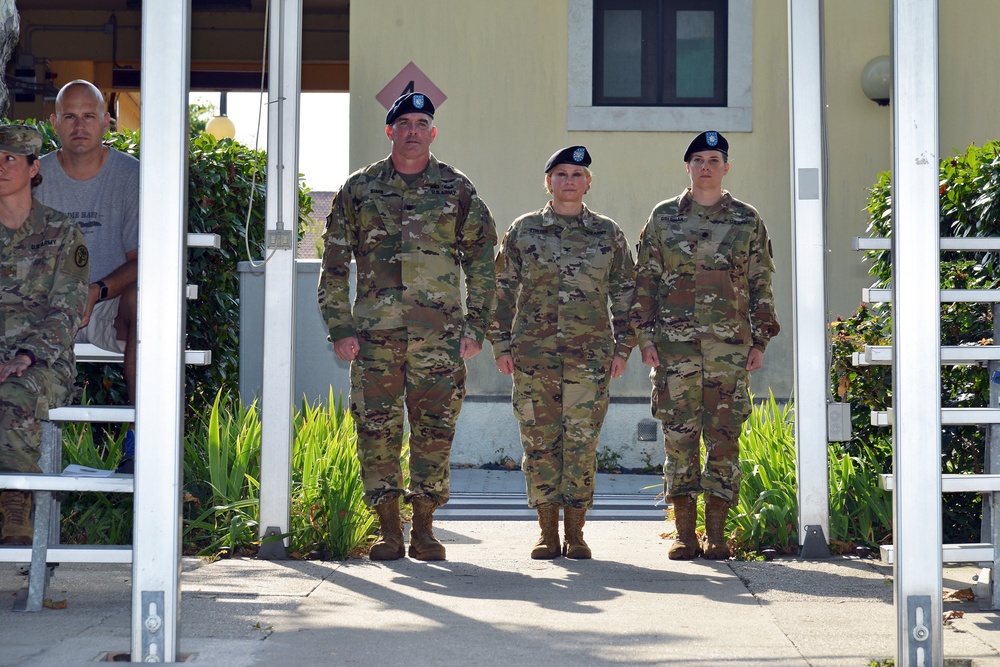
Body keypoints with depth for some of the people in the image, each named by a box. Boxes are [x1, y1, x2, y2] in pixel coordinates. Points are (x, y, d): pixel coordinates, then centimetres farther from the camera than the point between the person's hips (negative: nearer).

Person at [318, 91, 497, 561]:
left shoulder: (457, 190, 8)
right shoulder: (359, 189, 8)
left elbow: (482, 261, 9)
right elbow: (334, 264, 8)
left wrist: (475, 326, 1)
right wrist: (340, 328, 0)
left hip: (439, 332, 0)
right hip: (374, 332, 0)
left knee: (435, 430, 1)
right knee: (377, 429, 1)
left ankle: (424, 528, 11)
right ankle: (388, 529, 10)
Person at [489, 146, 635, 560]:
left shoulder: (608, 234, 8)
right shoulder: (523, 231, 7)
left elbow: (624, 293, 11)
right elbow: (502, 290, 8)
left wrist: (623, 347, 5)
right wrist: (501, 345, 3)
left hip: (590, 353, 0)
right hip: (533, 353, 0)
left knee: (582, 442, -2)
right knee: (539, 441, 1)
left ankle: (576, 532, 7)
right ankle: (547, 533, 10)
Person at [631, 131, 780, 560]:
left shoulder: (747, 221, 9)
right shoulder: (663, 218, 8)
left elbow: (761, 286, 10)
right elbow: (644, 281, 8)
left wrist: (759, 342, 4)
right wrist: (645, 337, 0)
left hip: (730, 345, 0)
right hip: (674, 343, 0)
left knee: (724, 436, 0)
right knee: (678, 435, 0)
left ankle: (716, 533, 6)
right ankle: (684, 532, 7)